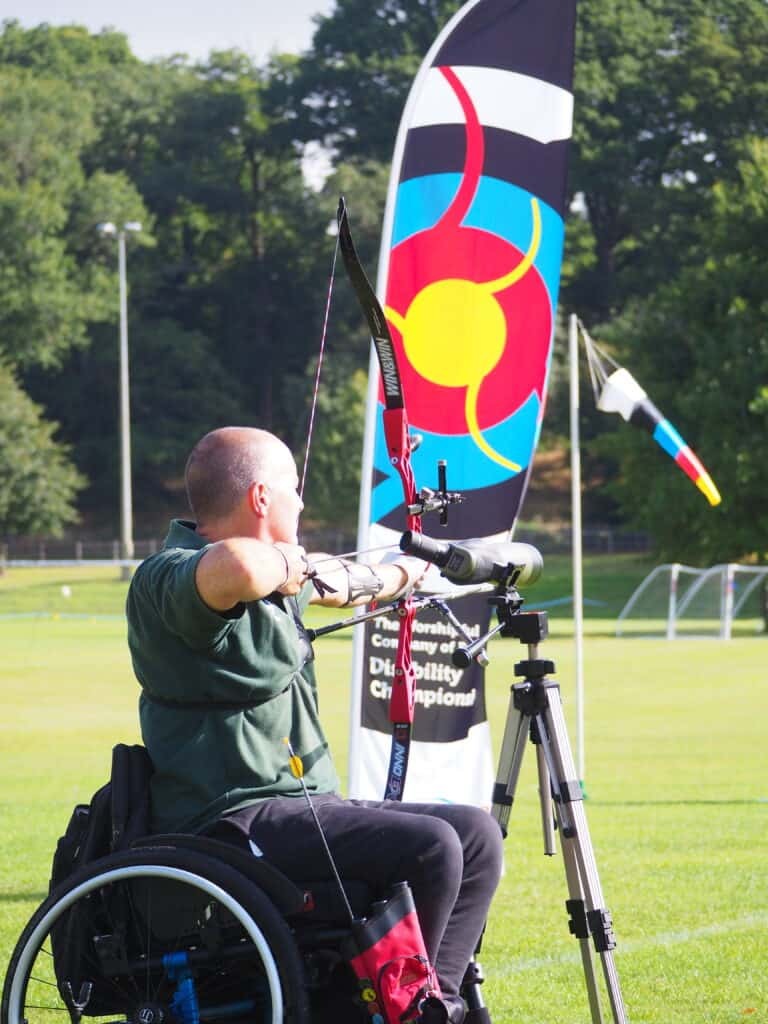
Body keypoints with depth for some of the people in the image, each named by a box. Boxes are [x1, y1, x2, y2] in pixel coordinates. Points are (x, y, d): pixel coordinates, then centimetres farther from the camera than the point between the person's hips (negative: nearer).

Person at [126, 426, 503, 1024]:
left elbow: (343, 586, 40)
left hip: (300, 805, 11)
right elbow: (238, 567, -41)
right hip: (233, 823, -11)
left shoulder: (275, 577, 17)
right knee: (428, 847, -24)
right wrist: (290, 563, -20)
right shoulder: (170, 580, -16)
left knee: (475, 835, 7)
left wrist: (408, 572, 56)